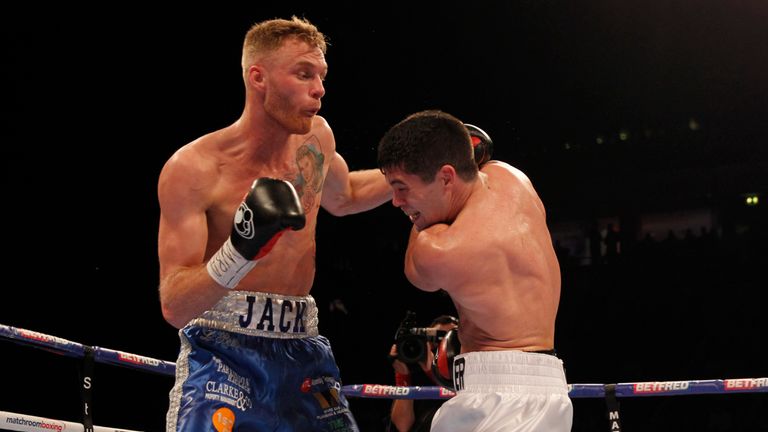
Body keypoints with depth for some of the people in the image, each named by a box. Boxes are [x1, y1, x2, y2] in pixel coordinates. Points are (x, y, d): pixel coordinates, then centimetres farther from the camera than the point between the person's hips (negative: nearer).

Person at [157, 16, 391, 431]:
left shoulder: (315, 137, 5)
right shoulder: (193, 168, -13)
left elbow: (342, 197, 30)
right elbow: (174, 307, -17)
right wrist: (239, 251, -33)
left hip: (302, 349, 5)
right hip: (222, 352, -5)